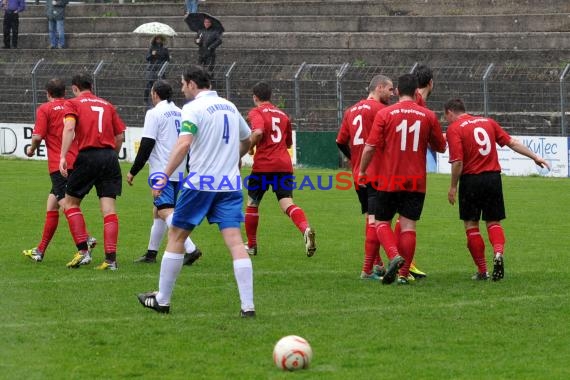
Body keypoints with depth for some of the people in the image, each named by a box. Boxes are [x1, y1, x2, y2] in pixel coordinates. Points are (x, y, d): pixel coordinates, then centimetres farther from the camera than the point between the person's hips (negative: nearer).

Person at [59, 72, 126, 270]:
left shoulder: (73, 104, 6)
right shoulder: (107, 105, 18)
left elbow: (69, 127, -12)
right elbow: (120, 136, 15)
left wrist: (63, 157, -18)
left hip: (88, 156, -4)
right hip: (110, 156, 4)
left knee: (70, 202, 11)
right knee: (108, 208, 2)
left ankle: (83, 251, 0)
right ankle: (111, 258, -7)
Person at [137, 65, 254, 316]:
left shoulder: (193, 108, -7)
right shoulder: (229, 107, 14)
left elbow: (184, 144, -21)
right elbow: (246, 142, 27)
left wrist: (164, 177, -21)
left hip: (200, 183, -5)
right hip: (230, 183, 5)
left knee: (176, 236, 9)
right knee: (235, 241, -2)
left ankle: (162, 300, 16)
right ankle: (248, 305, -13)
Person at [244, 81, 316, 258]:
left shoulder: (256, 112, 0)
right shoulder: (282, 115, 19)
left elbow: (258, 132, -20)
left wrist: (248, 147, -5)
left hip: (262, 165, -4)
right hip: (284, 165, 4)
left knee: (252, 204, 16)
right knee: (287, 203, -8)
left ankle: (251, 246, 23)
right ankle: (306, 229, -38)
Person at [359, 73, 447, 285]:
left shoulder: (384, 114, -5)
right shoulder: (428, 116, 1)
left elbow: (370, 147, -7)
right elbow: (441, 147, 12)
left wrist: (362, 171, 7)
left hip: (388, 181, -2)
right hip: (416, 182, 2)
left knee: (382, 222, 9)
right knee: (408, 226, 4)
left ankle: (394, 256, -17)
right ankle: (404, 273, -1)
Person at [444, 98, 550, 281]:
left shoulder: (454, 129, -5)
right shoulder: (488, 122, 12)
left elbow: (457, 162, -14)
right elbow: (512, 142, 11)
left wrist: (453, 187, -6)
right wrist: (534, 157, 18)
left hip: (471, 179, -5)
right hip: (493, 177, 5)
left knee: (471, 224, 7)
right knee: (493, 222, 13)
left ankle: (482, 271, 5)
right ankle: (498, 252, -16)